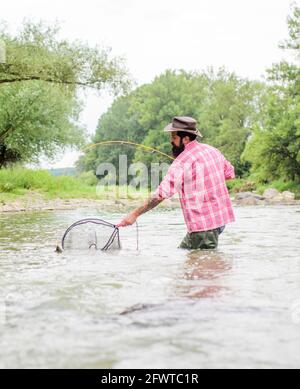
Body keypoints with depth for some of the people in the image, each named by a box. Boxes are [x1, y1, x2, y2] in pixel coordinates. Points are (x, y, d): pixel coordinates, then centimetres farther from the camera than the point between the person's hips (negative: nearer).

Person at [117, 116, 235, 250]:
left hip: (203, 225, -9)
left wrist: (135, 214, -17)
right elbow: (230, 174, 22)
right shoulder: (213, 150, 8)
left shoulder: (181, 163, -16)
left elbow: (161, 195, -21)